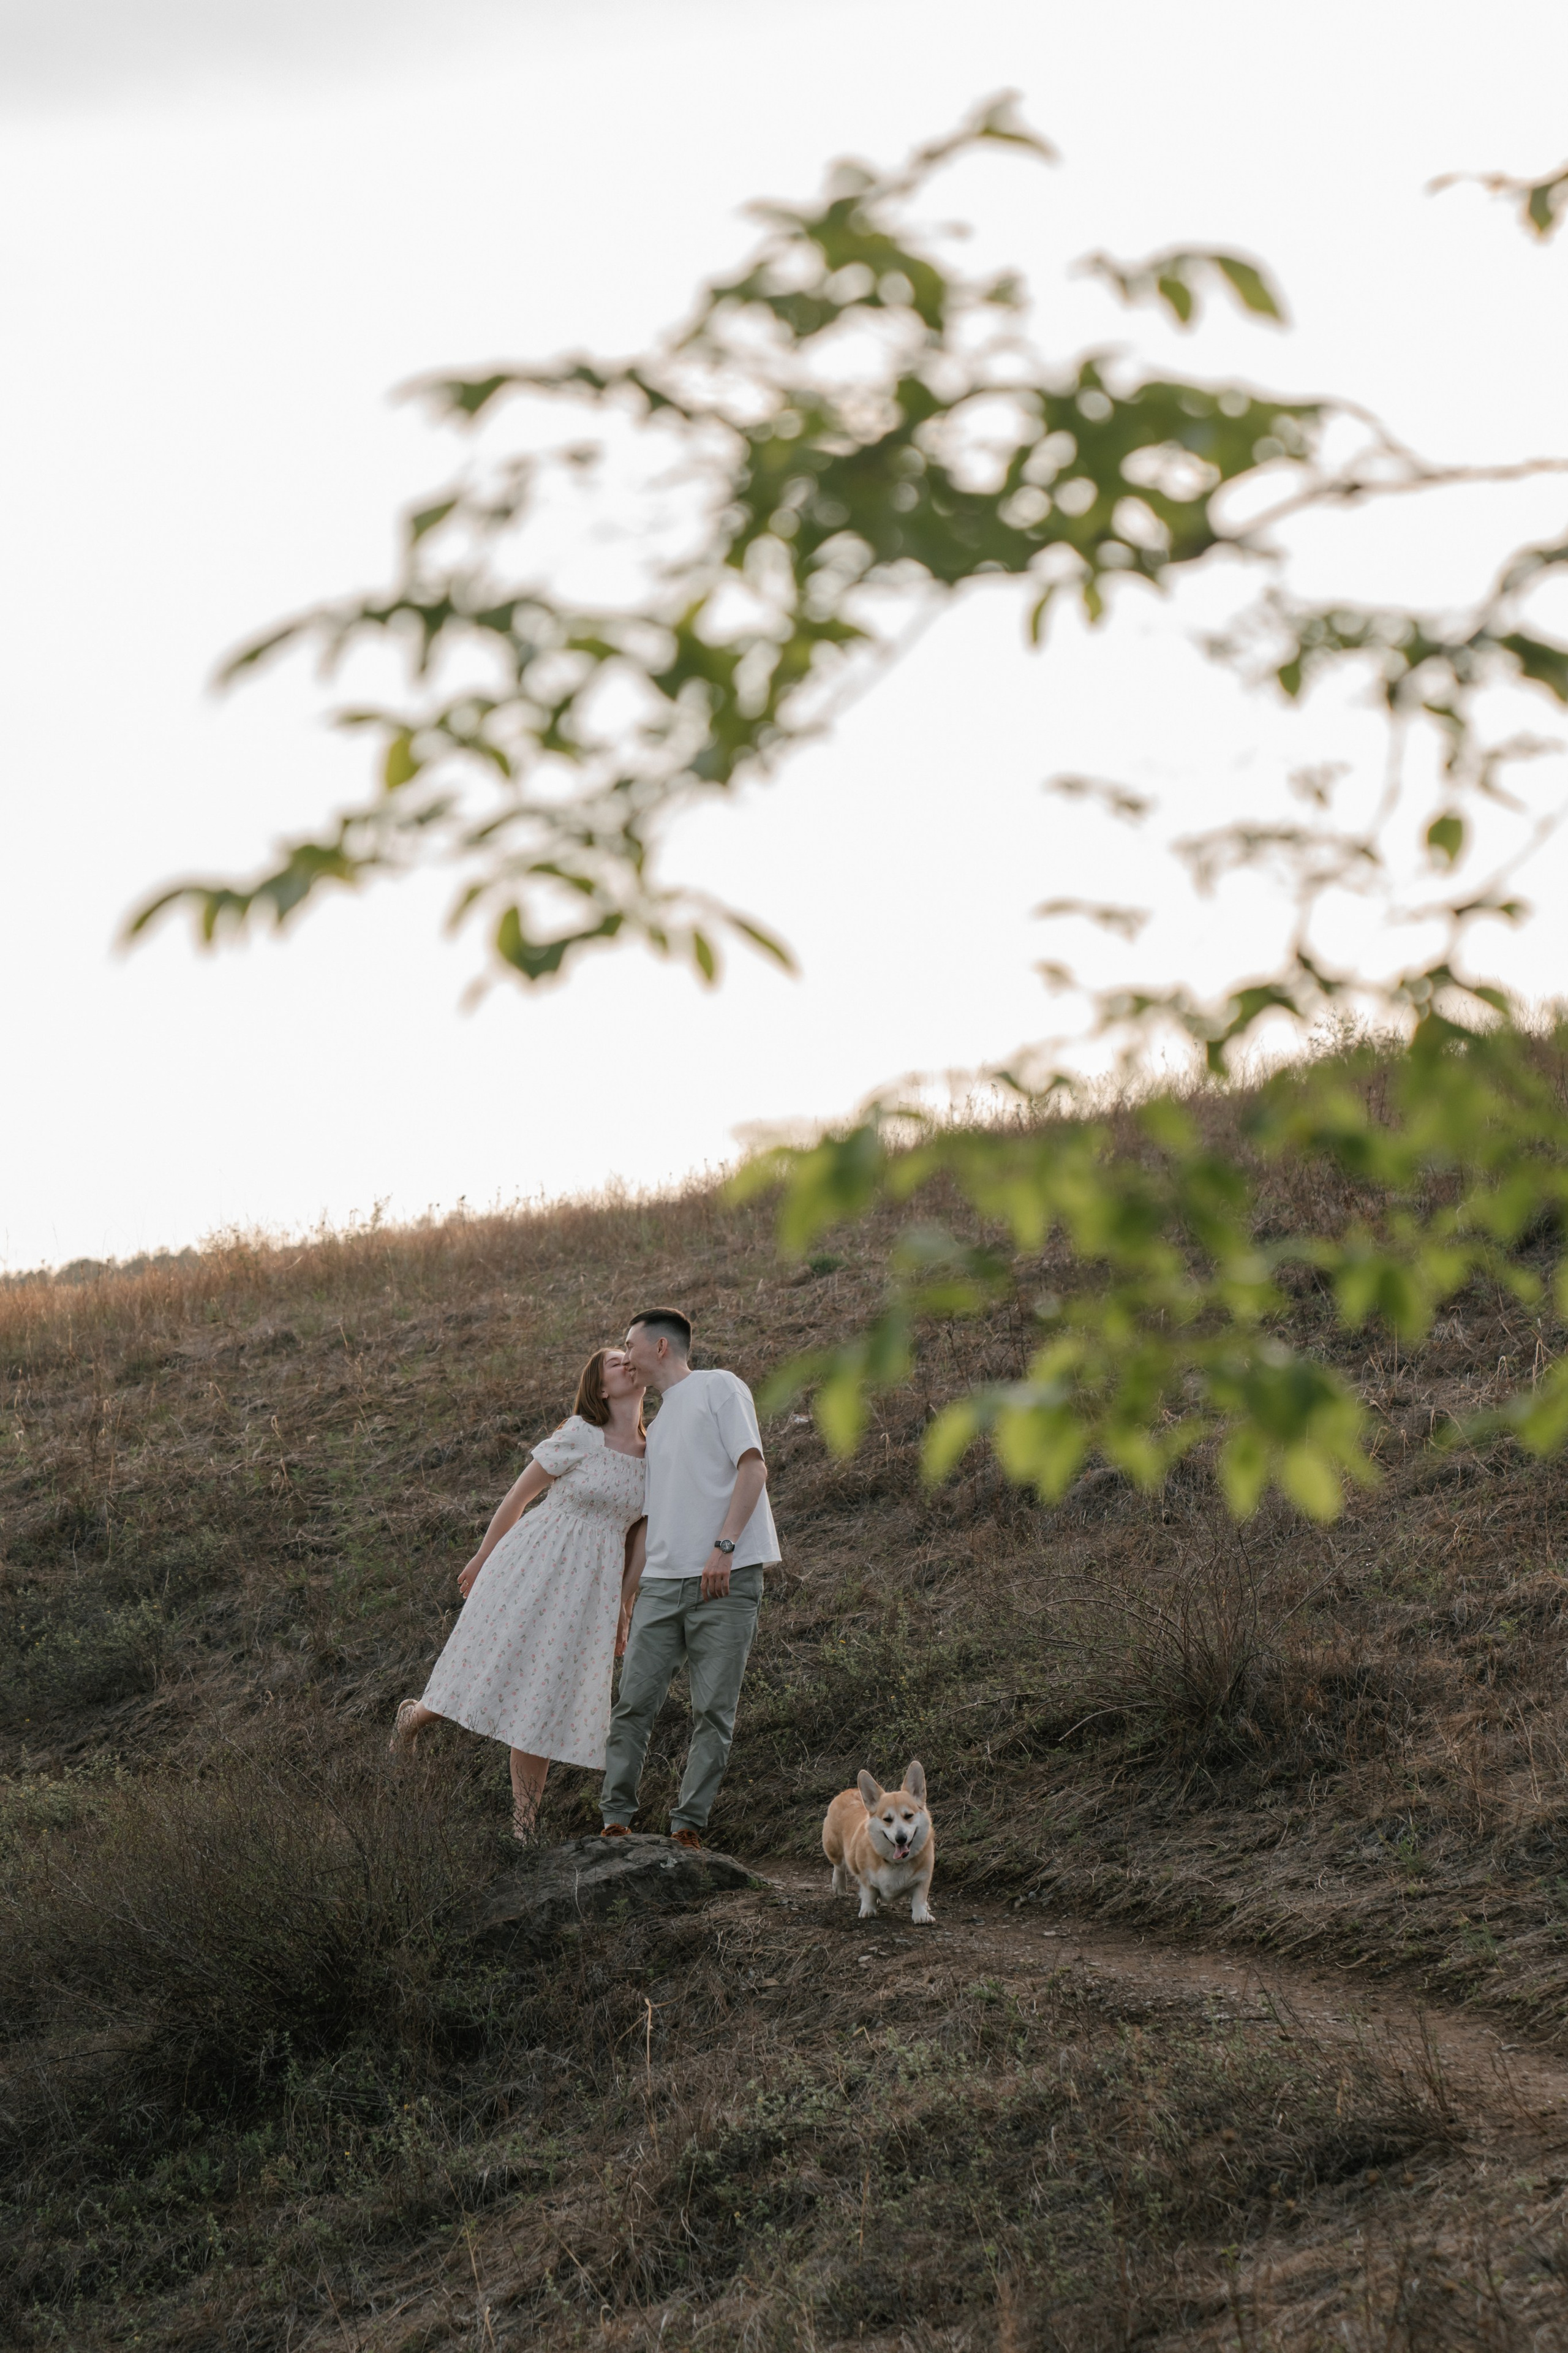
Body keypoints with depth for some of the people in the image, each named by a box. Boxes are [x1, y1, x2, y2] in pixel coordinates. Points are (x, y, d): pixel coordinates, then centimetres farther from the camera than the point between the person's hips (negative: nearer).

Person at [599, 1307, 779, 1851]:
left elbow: (752, 1469, -7)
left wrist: (724, 1546, -17)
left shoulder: (719, 1388, 4)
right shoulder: (657, 1427, 25)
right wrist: (627, 1596, 21)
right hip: (662, 1582, 7)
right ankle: (615, 1819, 2)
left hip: (726, 1580, -7)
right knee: (634, 1703, -2)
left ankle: (688, 1827, -3)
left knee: (713, 1710, -5)